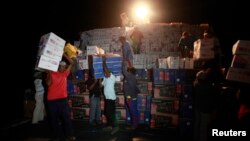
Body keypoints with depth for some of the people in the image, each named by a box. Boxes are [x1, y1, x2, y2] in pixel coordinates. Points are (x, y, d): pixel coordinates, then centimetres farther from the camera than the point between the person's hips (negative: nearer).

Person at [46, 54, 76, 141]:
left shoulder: (64, 74, 11)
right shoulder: (51, 73, 4)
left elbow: (72, 63, 9)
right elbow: (48, 83, -9)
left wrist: (63, 54, 5)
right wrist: (50, 73, -15)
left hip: (63, 99, 2)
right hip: (52, 100, -1)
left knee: (66, 117, 0)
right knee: (54, 119, 7)